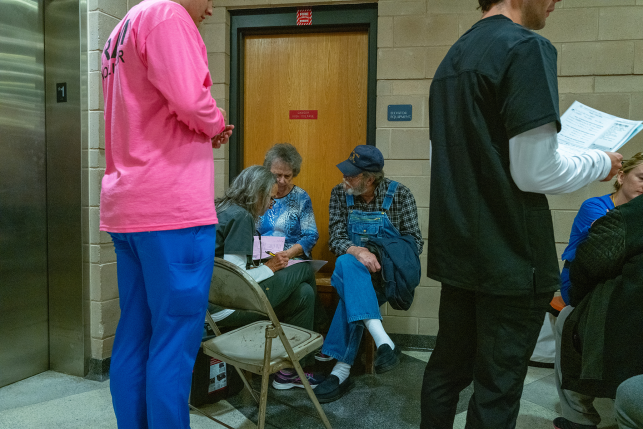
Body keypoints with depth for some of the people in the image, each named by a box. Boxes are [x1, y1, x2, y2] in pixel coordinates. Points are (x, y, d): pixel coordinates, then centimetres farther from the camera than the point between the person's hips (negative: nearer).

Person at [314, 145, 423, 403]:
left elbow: (415, 243, -2)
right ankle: (383, 342, -42)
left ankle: (342, 369, -31)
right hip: (353, 269, 2)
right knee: (347, 263, -36)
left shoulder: (399, 195, -3)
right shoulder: (340, 194, 2)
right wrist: (357, 251, -26)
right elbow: (336, 239, -4)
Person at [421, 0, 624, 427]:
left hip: (457, 251, 8)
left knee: (447, 368, 19)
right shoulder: (527, 47, -13)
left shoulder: (453, 57, 13)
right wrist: (600, 163, 0)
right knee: (497, 388, 6)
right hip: (509, 259, -8)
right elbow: (535, 172, -19)